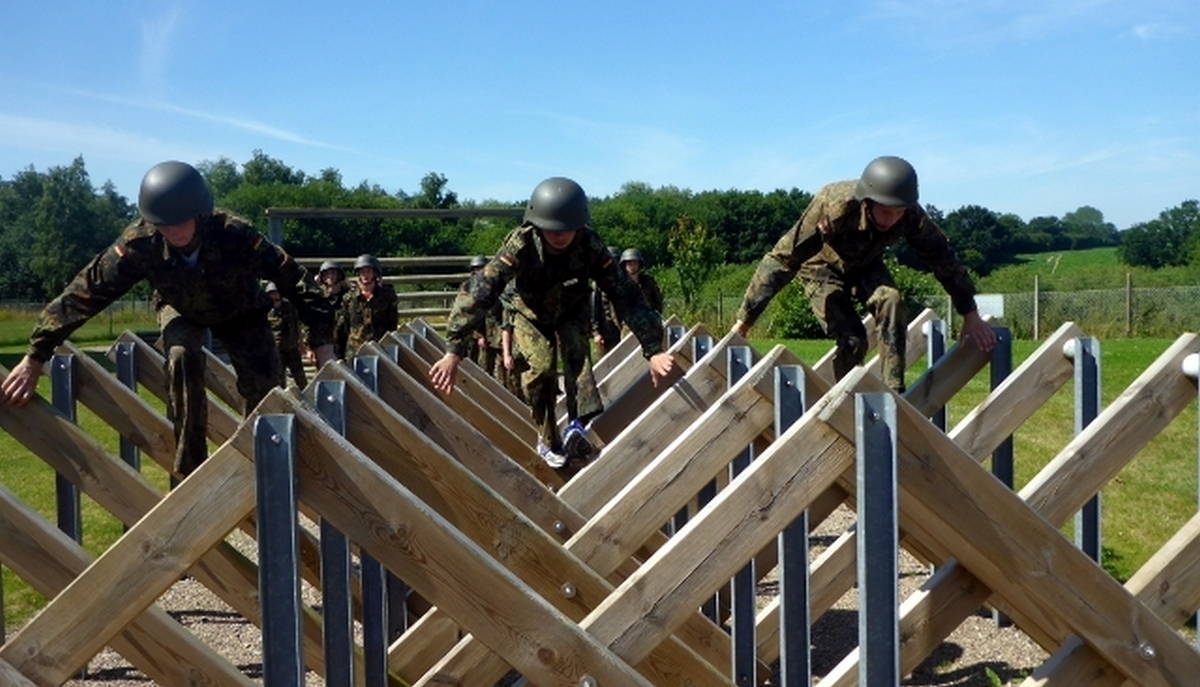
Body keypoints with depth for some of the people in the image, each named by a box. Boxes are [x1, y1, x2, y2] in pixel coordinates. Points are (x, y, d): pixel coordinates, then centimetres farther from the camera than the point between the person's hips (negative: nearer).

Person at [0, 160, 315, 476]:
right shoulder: (139, 242, -35)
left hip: (238, 311, 0)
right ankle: (189, 469, -17)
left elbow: (288, 274, -27)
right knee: (182, 361, -30)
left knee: (265, 386, -14)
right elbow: (87, 291, -30)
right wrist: (35, 357, -30)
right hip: (181, 310, 1)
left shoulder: (235, 234, -39)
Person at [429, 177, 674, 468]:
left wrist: (653, 349, -36)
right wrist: (454, 351, -52)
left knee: (576, 353, -26)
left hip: (572, 311, 1)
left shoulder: (591, 246, -32)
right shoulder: (520, 245, -37)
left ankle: (581, 425, -36)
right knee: (541, 369, -18)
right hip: (532, 315, -1)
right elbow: (479, 290, -44)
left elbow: (625, 295, -30)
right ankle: (547, 439, 1)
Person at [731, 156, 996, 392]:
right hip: (824, 267, -4)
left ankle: (893, 393, -20)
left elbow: (944, 260, -11)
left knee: (891, 302, -27)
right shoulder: (832, 207, -40)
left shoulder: (912, 216, -28)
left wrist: (970, 314, -6)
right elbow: (781, 260, -37)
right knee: (853, 341, -21)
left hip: (865, 265, 4)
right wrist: (743, 322, -37)